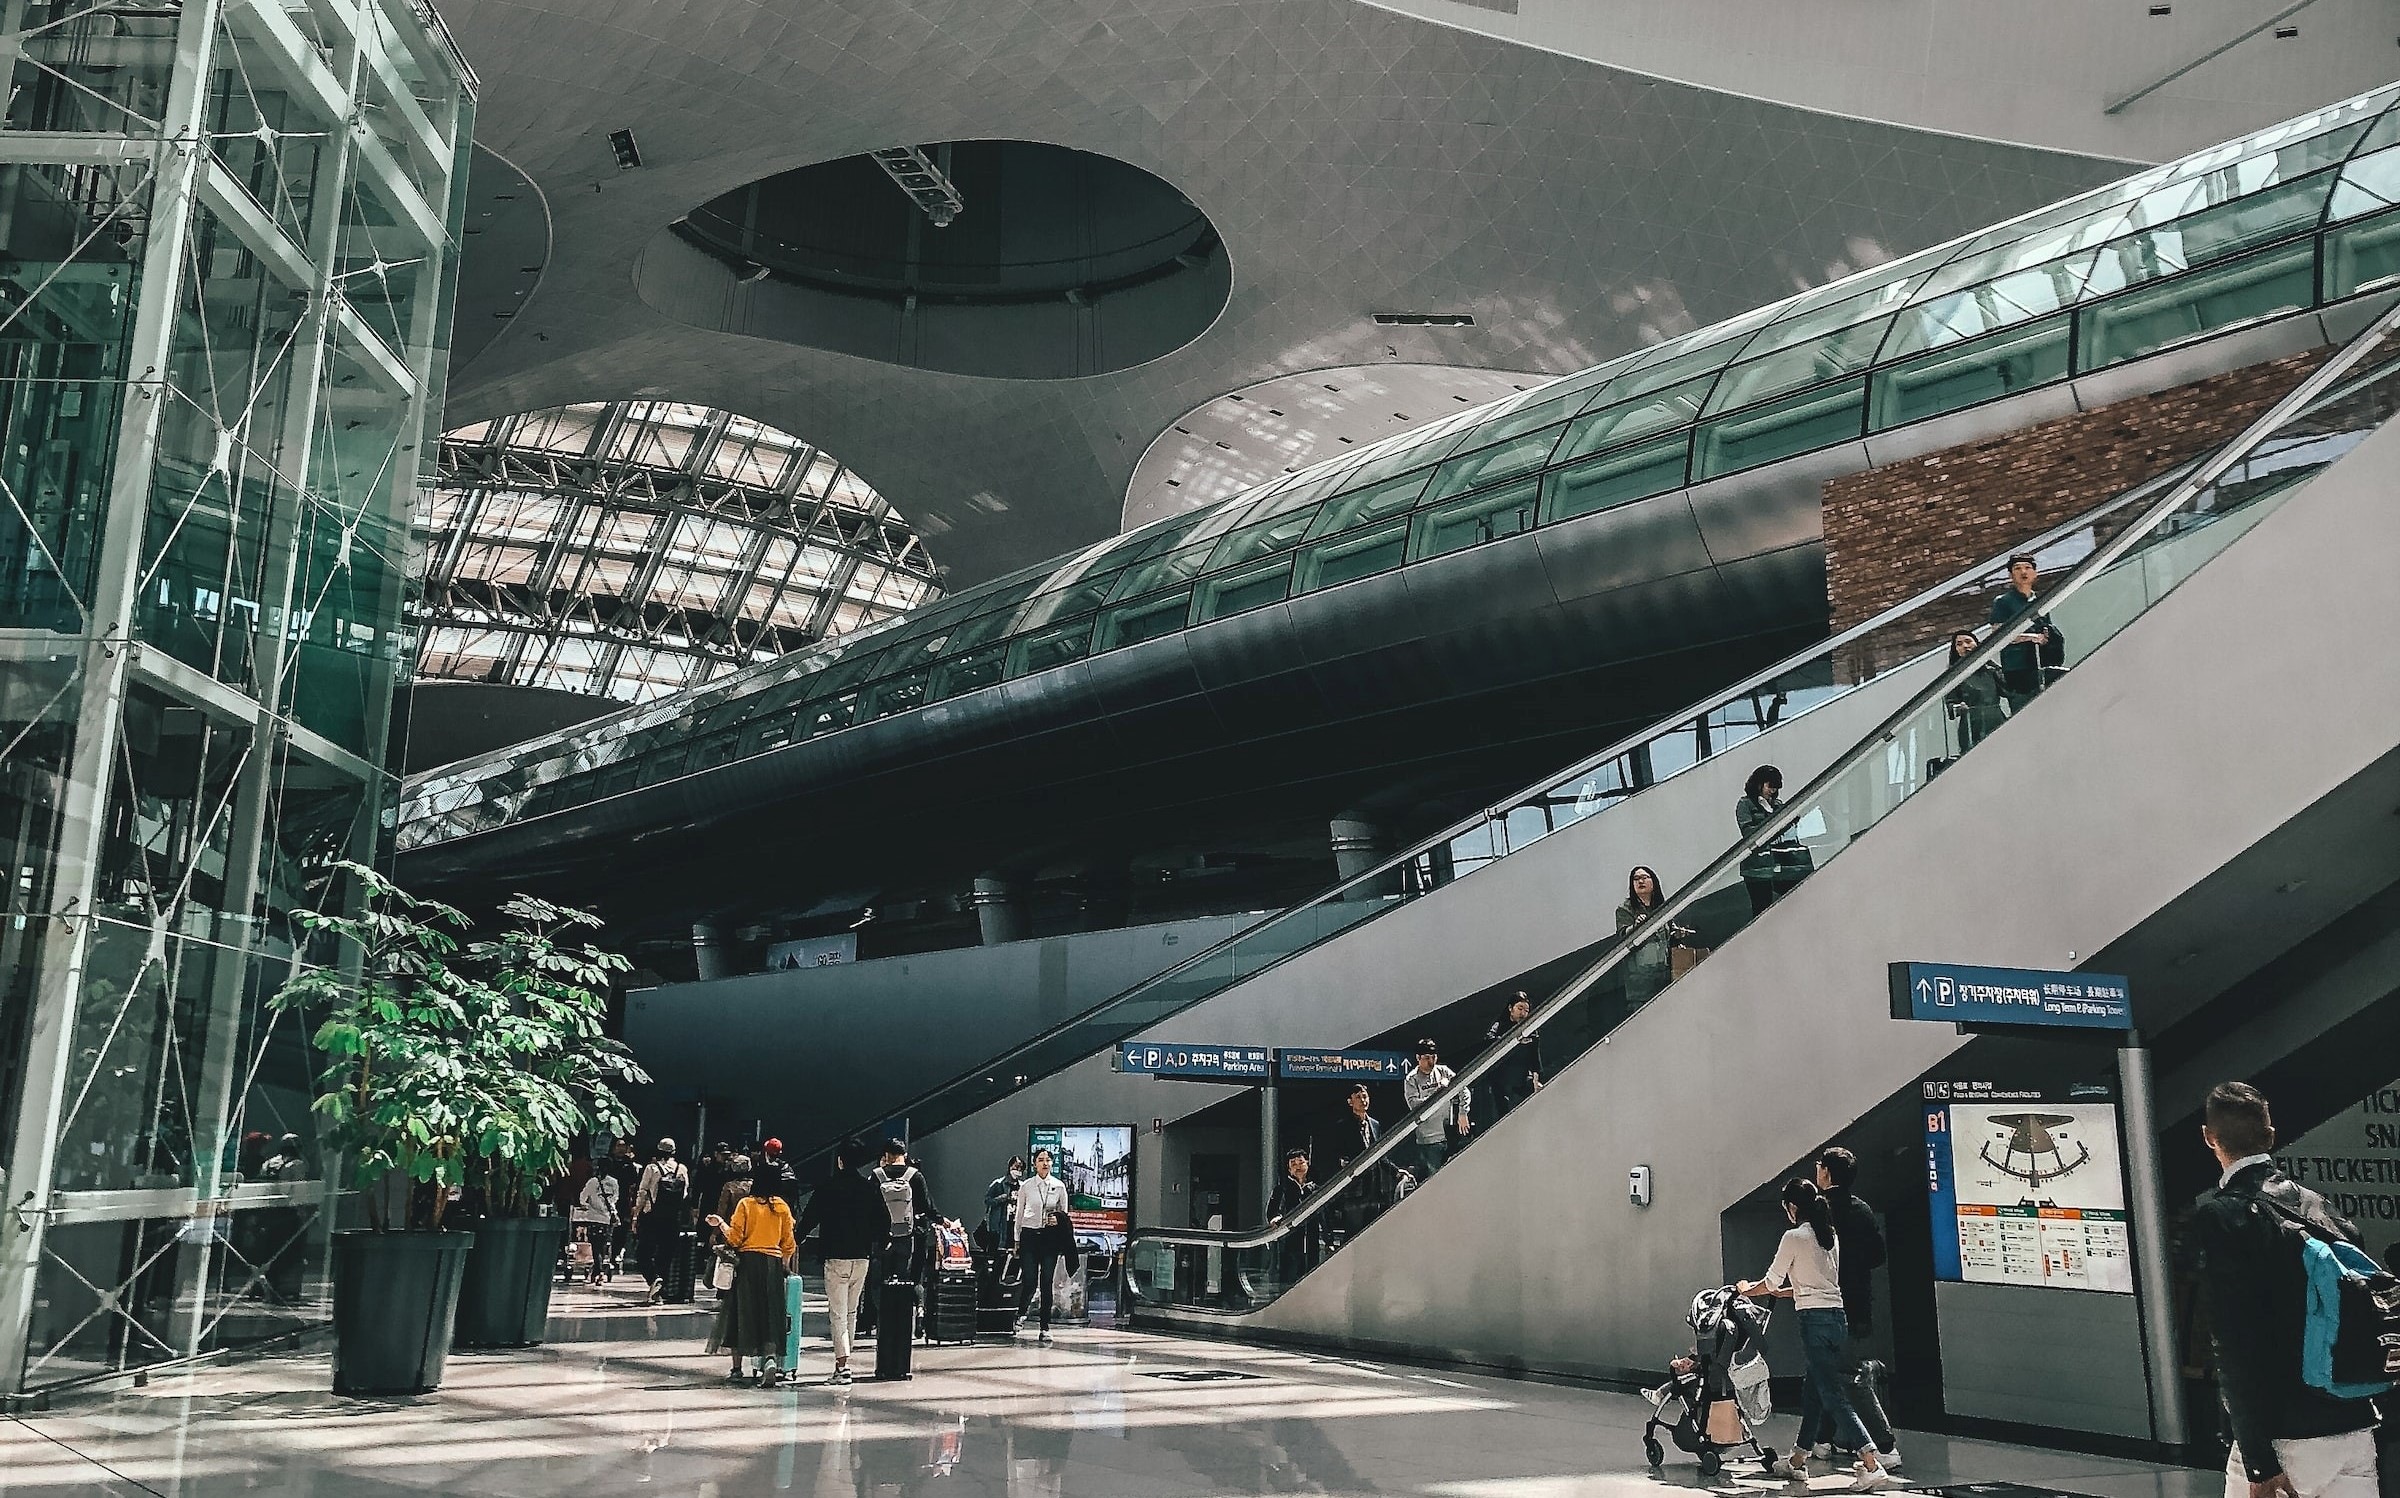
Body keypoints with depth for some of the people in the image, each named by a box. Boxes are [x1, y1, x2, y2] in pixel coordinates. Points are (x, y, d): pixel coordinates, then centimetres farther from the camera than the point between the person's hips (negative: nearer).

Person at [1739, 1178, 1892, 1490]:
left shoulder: (1794, 1237, -9)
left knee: (1834, 1397, -7)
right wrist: (1783, 1292, 34)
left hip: (1815, 1320, -8)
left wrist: (1747, 1290, 20)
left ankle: (1872, 1466, -14)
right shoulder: (1830, 1236, 13)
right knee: (1812, 1392, 16)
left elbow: (1771, 1282, 1)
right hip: (1838, 1316, 8)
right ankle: (1797, 1461, 25)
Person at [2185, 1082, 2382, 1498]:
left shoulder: (2215, 1216, -11)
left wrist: (2259, 1464, -14)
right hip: (2356, 1432, 6)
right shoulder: (2316, 1204, 8)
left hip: (2284, 1442, -6)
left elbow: (2237, 1346, -16)